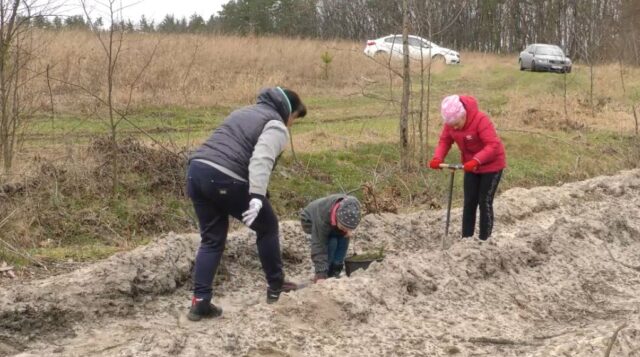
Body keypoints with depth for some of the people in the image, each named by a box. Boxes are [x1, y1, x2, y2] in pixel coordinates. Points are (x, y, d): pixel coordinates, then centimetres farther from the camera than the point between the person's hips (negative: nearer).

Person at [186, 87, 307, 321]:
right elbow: (261, 160, -17)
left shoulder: (244, 112, 29)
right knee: (267, 227, 14)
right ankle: (276, 287, 24)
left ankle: (200, 302, 9)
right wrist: (257, 196, -27)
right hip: (225, 180, -8)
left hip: (196, 170, 8)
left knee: (211, 239, 16)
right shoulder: (276, 126, 2)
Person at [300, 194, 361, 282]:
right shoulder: (322, 219, -45)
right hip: (311, 221, -5)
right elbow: (319, 246, -42)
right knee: (331, 242, -27)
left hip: (333, 222, 5)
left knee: (343, 239, -17)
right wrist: (321, 275, -45)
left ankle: (334, 273, -3)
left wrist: (348, 231, -28)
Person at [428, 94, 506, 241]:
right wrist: (437, 158, -25)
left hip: (491, 165, -6)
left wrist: (476, 161, -45)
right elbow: (445, 140, -6)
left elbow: (493, 145, -34)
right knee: (469, 203, 5)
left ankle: (484, 241, 1)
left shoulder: (480, 120, -30)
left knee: (484, 202, -6)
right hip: (471, 166, 6)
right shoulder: (450, 122, -12)